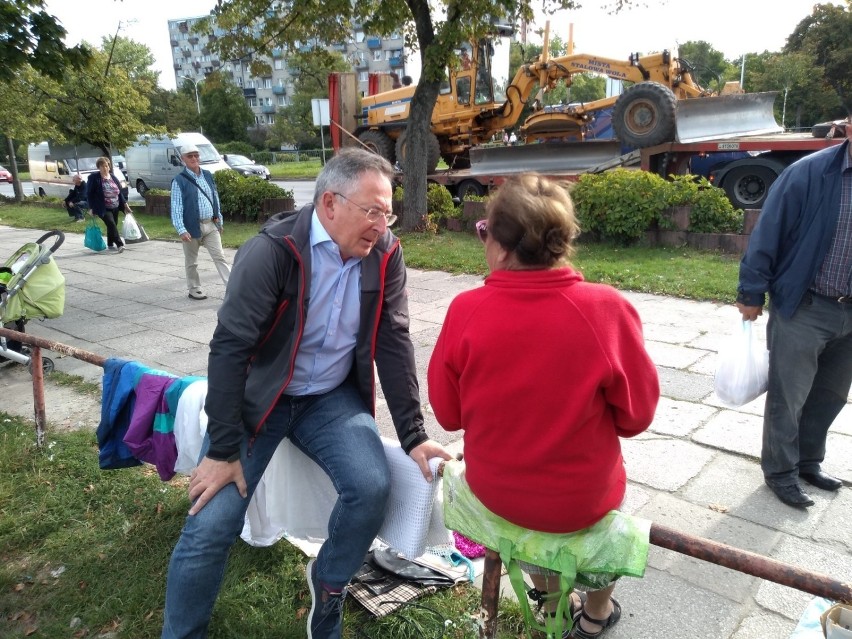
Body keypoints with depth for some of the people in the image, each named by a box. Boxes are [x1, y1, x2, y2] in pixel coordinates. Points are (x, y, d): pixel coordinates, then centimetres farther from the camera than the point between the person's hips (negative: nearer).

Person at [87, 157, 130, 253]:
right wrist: (91, 208, -10)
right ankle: (120, 244, -23)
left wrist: (124, 203, 9)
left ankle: (110, 245, 26)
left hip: (115, 208, 6)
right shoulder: (94, 178, -7)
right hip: (104, 208, -6)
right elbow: (89, 193, -6)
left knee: (112, 226, 12)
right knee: (112, 225, -18)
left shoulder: (113, 177, 10)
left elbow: (119, 191, 15)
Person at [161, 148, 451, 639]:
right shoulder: (273, 250, -20)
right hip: (260, 396, -2)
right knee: (212, 525, -9)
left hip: (333, 397, 3)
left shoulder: (385, 255, -7)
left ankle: (329, 583, 12)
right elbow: (230, 347, -19)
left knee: (372, 489, -20)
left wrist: (413, 434, -7)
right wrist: (224, 450, -18)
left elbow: (394, 343, -4)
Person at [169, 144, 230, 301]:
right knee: (191, 261, 10)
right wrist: (181, 230, -20)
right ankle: (194, 289, 24)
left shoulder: (208, 175, 9)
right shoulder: (179, 181, -9)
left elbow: (215, 199, 15)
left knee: (219, 257, 1)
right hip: (192, 226, -4)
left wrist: (219, 220, 15)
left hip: (211, 225, 4)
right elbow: (176, 207, -12)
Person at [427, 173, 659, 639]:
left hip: (494, 489, 1)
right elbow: (636, 415, -11)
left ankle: (553, 601, 53)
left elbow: (448, 414, -7)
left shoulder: (466, 311, -20)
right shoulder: (606, 308, -23)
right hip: (581, 498, -1)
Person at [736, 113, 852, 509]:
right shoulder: (808, 173, -14)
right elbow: (767, 237, -10)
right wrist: (751, 294, -8)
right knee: (787, 398, 6)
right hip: (803, 309, -5)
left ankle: (808, 461, 37)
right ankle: (781, 472, 24)